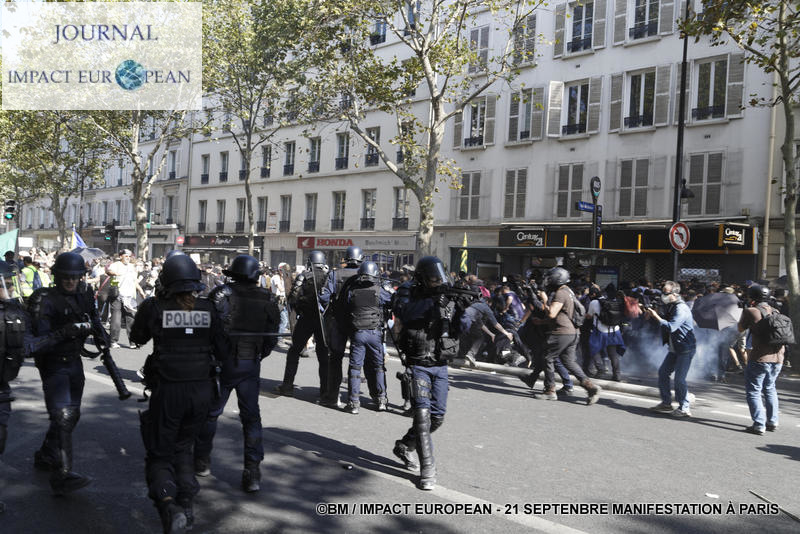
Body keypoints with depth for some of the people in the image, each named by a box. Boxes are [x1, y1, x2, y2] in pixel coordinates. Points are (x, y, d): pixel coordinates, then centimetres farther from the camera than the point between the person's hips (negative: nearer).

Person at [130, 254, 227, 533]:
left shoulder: (154, 307, -9)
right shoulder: (208, 309, -4)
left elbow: (136, 337, 9)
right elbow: (222, 352, -1)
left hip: (169, 391, -3)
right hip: (202, 390, 3)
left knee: (159, 454, 12)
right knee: (183, 447, 24)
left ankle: (168, 504, -10)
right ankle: (186, 505, 20)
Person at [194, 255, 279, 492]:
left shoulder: (221, 294, -9)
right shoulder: (268, 299, 0)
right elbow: (272, 336, 2)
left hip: (223, 362, -1)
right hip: (251, 365, 2)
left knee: (210, 412, 16)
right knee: (251, 416, 8)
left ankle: (202, 461, 29)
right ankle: (252, 472, 4)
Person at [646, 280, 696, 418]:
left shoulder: (681, 309, -21)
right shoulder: (669, 306, 9)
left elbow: (670, 327, -30)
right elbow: (664, 321, 19)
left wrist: (656, 316, -23)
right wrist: (651, 315, 2)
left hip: (685, 348, -10)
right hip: (675, 348, 10)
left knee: (679, 379, -10)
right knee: (663, 372, 9)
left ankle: (684, 408, 3)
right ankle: (666, 403, 19)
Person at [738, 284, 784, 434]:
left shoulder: (750, 311, -8)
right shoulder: (775, 312, 10)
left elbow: (741, 329, 7)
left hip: (760, 359, -6)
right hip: (778, 358, 6)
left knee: (753, 391, 3)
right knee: (770, 389, 23)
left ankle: (759, 425, -1)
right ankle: (773, 422, 26)